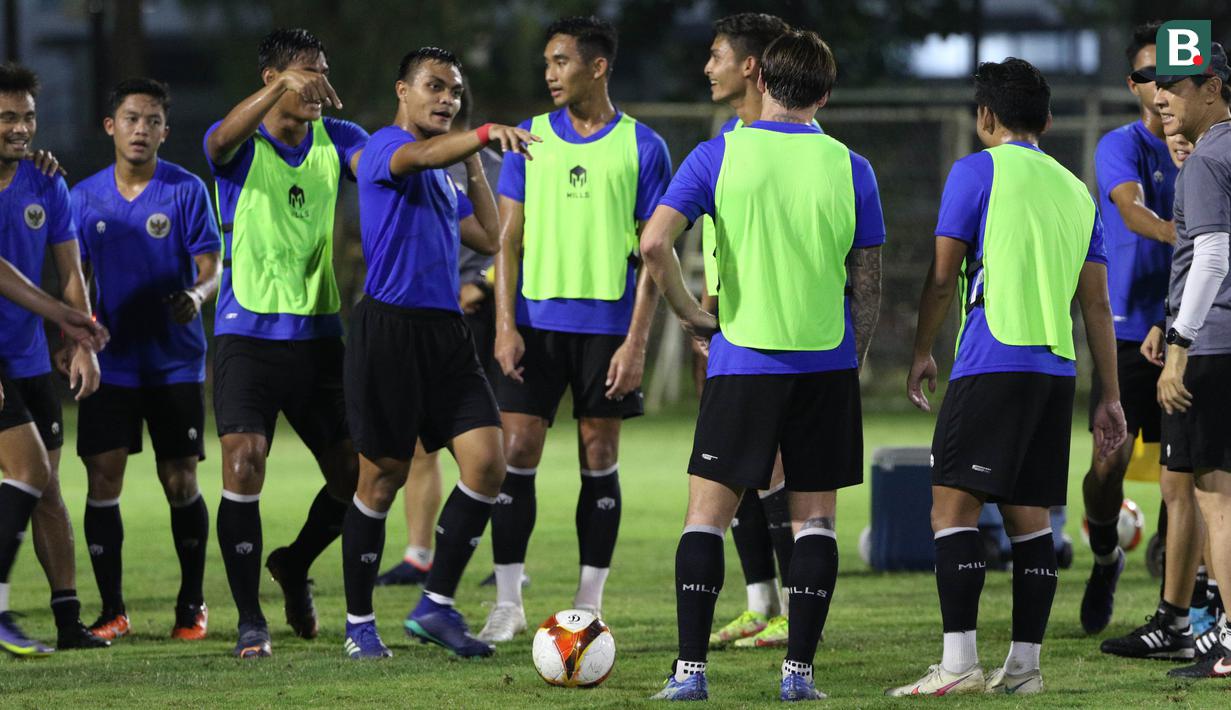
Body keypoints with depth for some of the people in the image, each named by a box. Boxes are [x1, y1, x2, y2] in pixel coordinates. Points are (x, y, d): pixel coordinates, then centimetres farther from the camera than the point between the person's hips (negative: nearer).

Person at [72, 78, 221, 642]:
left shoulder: (186, 190, -3)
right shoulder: (85, 196, 5)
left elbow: (212, 270, -6)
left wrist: (197, 295, -28)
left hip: (175, 361, -2)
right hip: (111, 361, 2)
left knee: (180, 483, 0)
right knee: (102, 479, -5)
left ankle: (192, 605, 16)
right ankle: (111, 610, 4)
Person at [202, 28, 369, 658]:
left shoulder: (336, 140, 7)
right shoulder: (241, 146, -5)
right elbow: (223, 140, -29)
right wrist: (284, 87, -46)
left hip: (317, 334, 4)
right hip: (247, 333, -4)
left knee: (353, 474, 5)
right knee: (243, 466, -15)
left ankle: (295, 564, 34)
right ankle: (250, 619, -6)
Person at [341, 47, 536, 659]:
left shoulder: (443, 177, 21)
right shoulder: (386, 148, -5)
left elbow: (489, 239, 22)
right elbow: (424, 155, -29)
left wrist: (475, 165, 17)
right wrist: (485, 135, -46)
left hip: (445, 332, 8)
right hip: (390, 327, -8)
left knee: (487, 462, -6)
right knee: (382, 477, -1)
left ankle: (436, 606, 3)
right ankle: (359, 623, 12)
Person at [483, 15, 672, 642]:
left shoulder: (642, 148, 0)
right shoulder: (531, 139, 6)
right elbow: (509, 237, 6)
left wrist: (636, 341, -9)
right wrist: (505, 324, -4)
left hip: (607, 325, -2)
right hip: (536, 320, 2)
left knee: (599, 459, 3)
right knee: (516, 453, -3)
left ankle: (589, 604, 10)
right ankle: (507, 603, 3)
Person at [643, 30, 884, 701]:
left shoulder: (718, 155, -3)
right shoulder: (848, 167, 1)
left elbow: (654, 243, -13)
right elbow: (867, 282, 3)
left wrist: (690, 313, 1)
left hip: (742, 361, -1)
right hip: (826, 365, 1)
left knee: (707, 513, 4)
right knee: (815, 518, 8)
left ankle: (690, 668, -2)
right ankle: (798, 669, 3)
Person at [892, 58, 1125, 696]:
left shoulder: (977, 172, 0)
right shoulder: (1075, 190, 16)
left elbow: (942, 277, -1)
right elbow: (1096, 302, 15)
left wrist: (921, 354, 12)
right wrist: (1109, 398, 17)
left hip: (993, 362, -6)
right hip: (1056, 368, 6)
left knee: (953, 506, -7)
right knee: (1029, 517, 9)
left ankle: (959, 663, -15)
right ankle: (1024, 665, 7)